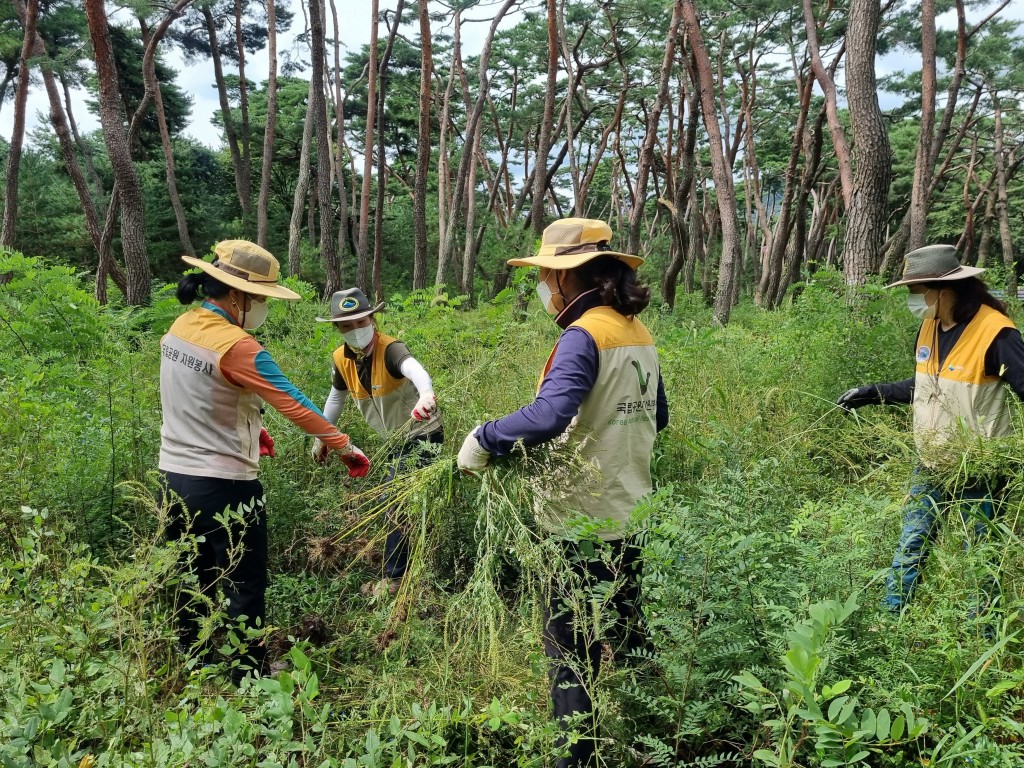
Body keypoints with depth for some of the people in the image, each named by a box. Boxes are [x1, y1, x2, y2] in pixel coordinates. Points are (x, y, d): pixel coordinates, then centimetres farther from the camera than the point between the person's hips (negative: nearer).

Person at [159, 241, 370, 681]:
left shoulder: (180, 328, 3)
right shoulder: (236, 346, -23)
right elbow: (294, 405, -21)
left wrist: (248, 426, 21)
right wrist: (345, 447, -15)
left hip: (175, 477, 9)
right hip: (223, 486, -9)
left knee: (193, 581, 21)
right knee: (244, 589, 6)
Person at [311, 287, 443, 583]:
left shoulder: (390, 349, -27)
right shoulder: (341, 359, -6)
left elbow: (415, 369, -50)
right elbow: (336, 397, 13)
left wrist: (426, 395, -72)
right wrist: (321, 438, 19)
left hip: (423, 434, -8)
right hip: (397, 439, 8)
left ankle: (395, 578, 4)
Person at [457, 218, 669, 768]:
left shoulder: (584, 335, -18)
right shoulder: (639, 334, 8)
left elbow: (549, 416, -33)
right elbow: (657, 418, 19)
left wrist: (481, 440, -21)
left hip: (585, 521, -9)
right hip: (631, 515, 9)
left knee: (571, 649, 3)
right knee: (626, 638, 22)